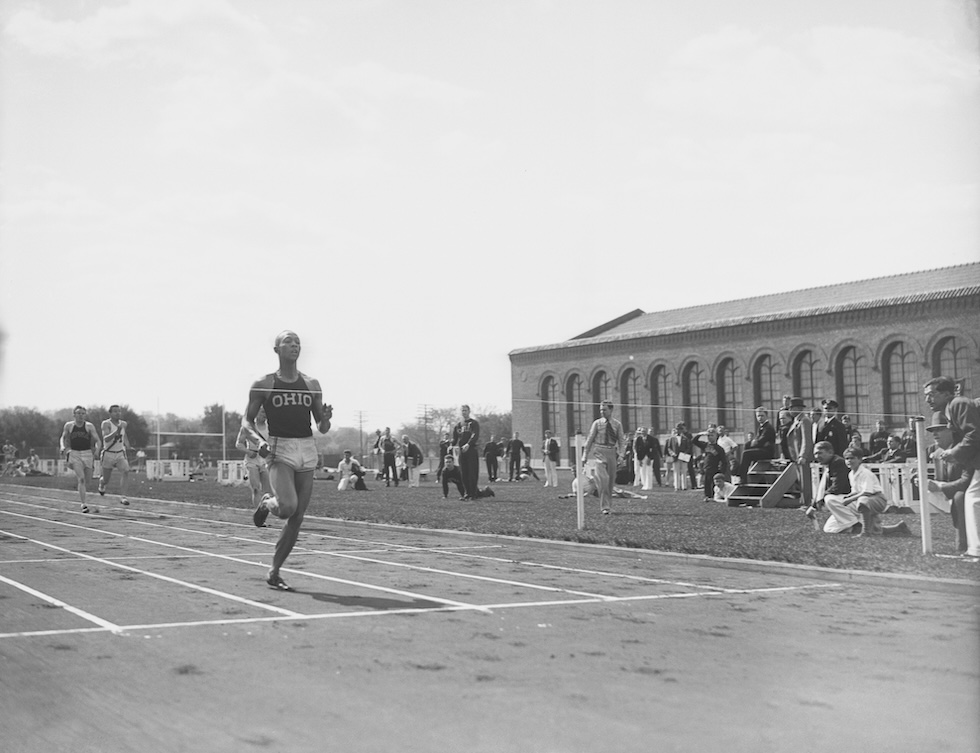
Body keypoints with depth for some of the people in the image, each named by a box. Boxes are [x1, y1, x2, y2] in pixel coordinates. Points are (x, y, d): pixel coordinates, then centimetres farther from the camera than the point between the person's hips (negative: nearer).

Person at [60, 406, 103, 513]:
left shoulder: (89, 426, 0)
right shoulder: (68, 426, 4)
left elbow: (98, 441, -4)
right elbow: (63, 438, 20)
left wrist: (97, 449, -23)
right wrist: (63, 447, 3)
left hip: (87, 454, 1)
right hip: (74, 454, -1)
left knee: (87, 480, 8)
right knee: (81, 478, -18)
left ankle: (82, 497, 40)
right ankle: (84, 504, -22)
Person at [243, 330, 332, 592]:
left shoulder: (311, 384, 10)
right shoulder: (263, 384, 1)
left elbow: (322, 428, 13)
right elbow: (247, 421, 5)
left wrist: (325, 419, -10)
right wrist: (259, 440, -14)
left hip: (307, 451, 4)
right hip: (279, 450, -4)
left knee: (297, 518, 2)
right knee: (288, 507, -25)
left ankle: (273, 573, 15)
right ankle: (266, 504, 11)